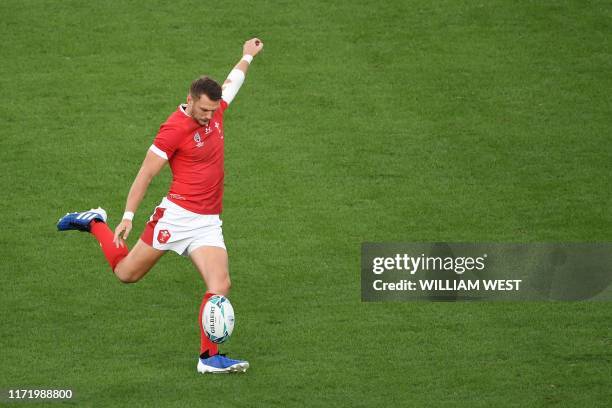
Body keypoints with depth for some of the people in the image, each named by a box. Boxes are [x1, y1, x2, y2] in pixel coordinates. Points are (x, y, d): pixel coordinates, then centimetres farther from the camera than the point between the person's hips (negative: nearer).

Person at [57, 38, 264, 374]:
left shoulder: (215, 110, 6)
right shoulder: (175, 128, -15)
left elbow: (231, 84, 30)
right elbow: (146, 173, -11)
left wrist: (247, 56, 45)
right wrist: (128, 216, -14)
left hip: (208, 222, 6)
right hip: (176, 215, -6)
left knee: (221, 285, -12)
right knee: (126, 272, 6)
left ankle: (209, 356, -6)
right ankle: (95, 224, 32)